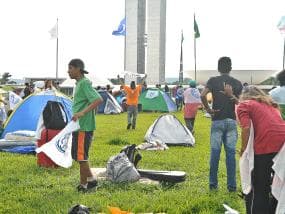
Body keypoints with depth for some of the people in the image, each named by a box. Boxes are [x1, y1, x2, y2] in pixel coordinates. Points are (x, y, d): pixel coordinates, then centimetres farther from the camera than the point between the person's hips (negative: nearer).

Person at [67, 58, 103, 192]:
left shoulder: (84, 83, -16)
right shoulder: (79, 83, 14)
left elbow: (98, 100, -28)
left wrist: (82, 112, -33)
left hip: (83, 126, -10)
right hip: (79, 125, 10)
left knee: (81, 156, -2)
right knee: (78, 155, 15)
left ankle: (83, 185, 8)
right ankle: (90, 180, 23)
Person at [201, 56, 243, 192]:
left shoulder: (213, 81, -1)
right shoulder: (237, 83, 5)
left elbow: (203, 95, -17)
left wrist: (208, 109, -6)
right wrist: (231, 95, -6)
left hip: (217, 121, -1)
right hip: (231, 121, 1)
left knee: (215, 152, 4)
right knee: (231, 153, 4)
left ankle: (213, 183, 9)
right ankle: (231, 185, 6)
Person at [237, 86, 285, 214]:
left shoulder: (244, 105, 12)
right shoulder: (271, 104, 30)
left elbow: (246, 128, -5)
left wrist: (243, 150, 4)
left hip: (265, 146, -6)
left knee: (259, 189, 8)